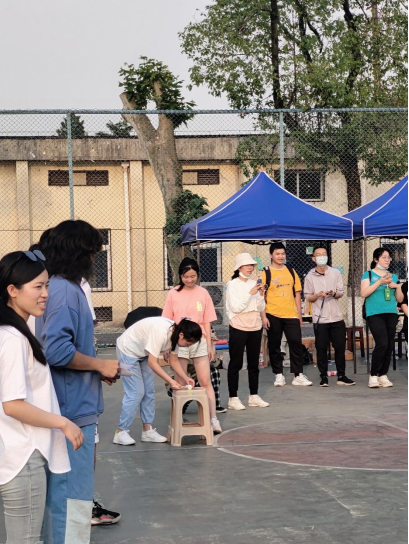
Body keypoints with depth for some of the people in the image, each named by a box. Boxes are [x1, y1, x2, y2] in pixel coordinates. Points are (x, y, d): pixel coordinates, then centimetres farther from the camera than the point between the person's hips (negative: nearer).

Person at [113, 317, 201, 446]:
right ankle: (121, 432, -3)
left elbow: (174, 359, 2)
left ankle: (148, 430, 10)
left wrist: (185, 379, -7)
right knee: (136, 393, -11)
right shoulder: (161, 333, -36)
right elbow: (152, 362, -32)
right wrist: (170, 381, -30)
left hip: (142, 353, 9)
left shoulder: (174, 333, -10)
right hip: (128, 351, -9)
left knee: (149, 392, 5)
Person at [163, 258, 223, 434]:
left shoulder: (203, 293, 3)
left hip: (199, 342, 0)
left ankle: (214, 420, -3)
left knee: (205, 382, -2)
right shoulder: (173, 294, 1)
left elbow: (207, 322, 5)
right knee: (179, 384, 6)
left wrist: (210, 345, 3)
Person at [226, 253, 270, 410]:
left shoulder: (254, 284, 9)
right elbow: (235, 308, -15)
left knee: (254, 363, 11)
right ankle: (233, 398, 1)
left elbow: (261, 308, 8)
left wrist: (261, 295, -9)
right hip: (239, 328, -5)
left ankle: (254, 396, 19)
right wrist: (250, 293, -19)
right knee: (236, 364, -1)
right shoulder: (233, 285, -6)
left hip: (255, 328, 6)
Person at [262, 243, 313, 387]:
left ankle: (298, 375, 5)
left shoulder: (291, 271, 10)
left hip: (291, 315, 2)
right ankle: (279, 375, 15)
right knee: (274, 346, 5)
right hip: (273, 315, -2)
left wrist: (299, 314, 10)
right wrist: (263, 316, -9)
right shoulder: (266, 273, -1)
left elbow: (297, 293, 13)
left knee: (296, 343, -1)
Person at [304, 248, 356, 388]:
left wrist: (334, 294, -17)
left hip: (337, 317, 1)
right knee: (322, 348, 0)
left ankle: (341, 376, 12)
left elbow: (341, 293, 5)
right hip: (320, 318, -1)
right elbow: (307, 297, 3)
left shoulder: (335, 273, 6)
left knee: (340, 347, 3)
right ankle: (324, 377, 8)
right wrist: (318, 295, -16)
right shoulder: (310, 277, 3)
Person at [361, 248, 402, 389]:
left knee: (390, 345, 1)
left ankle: (383, 375, 9)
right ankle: (373, 376, -7)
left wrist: (397, 287, -2)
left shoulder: (393, 276, 17)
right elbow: (364, 293, -10)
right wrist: (380, 282, -15)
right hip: (375, 314, -5)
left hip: (391, 314, 5)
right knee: (382, 344, -17)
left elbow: (400, 299, 18)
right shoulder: (369, 274, 5)